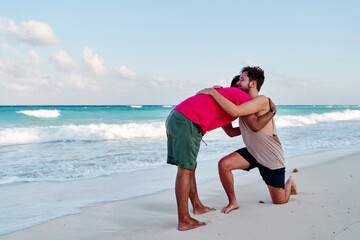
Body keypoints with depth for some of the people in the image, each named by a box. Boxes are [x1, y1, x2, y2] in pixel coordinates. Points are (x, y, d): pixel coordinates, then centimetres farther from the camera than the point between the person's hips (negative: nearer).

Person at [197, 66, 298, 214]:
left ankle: (290, 183, 43)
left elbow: (235, 112, -41)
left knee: (280, 201, 8)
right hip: (252, 152, 6)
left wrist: (213, 92, -35)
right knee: (224, 164, -18)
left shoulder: (262, 100, -24)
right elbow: (232, 132, 5)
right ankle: (232, 203, 0)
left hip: (272, 158, -6)